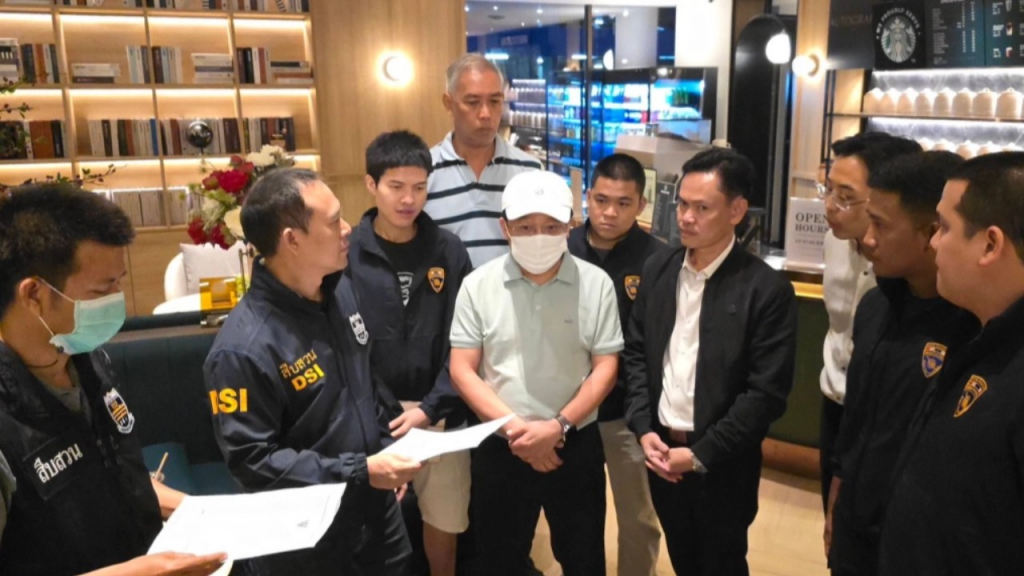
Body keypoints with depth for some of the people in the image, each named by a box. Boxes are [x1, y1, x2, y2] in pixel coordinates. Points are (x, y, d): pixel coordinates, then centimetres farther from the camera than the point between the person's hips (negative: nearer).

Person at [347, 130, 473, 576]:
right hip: (374, 416, -1)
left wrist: (431, 408, -11)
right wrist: (387, 415, -13)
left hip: (439, 414, 2)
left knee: (445, 518, 11)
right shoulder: (347, 254, -4)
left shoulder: (449, 251, 1)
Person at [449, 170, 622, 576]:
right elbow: (462, 370, -5)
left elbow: (606, 367, -5)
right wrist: (514, 427, -14)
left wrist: (559, 426, -16)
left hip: (576, 446, 0)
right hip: (499, 447, 0)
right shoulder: (478, 286, -6)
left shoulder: (596, 284, -6)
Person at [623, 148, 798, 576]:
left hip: (721, 464, -4)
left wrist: (700, 454, -17)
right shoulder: (657, 270, 1)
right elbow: (636, 353, 6)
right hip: (660, 449, 4)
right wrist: (643, 429, -5)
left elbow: (766, 392, -17)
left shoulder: (767, 289, -15)